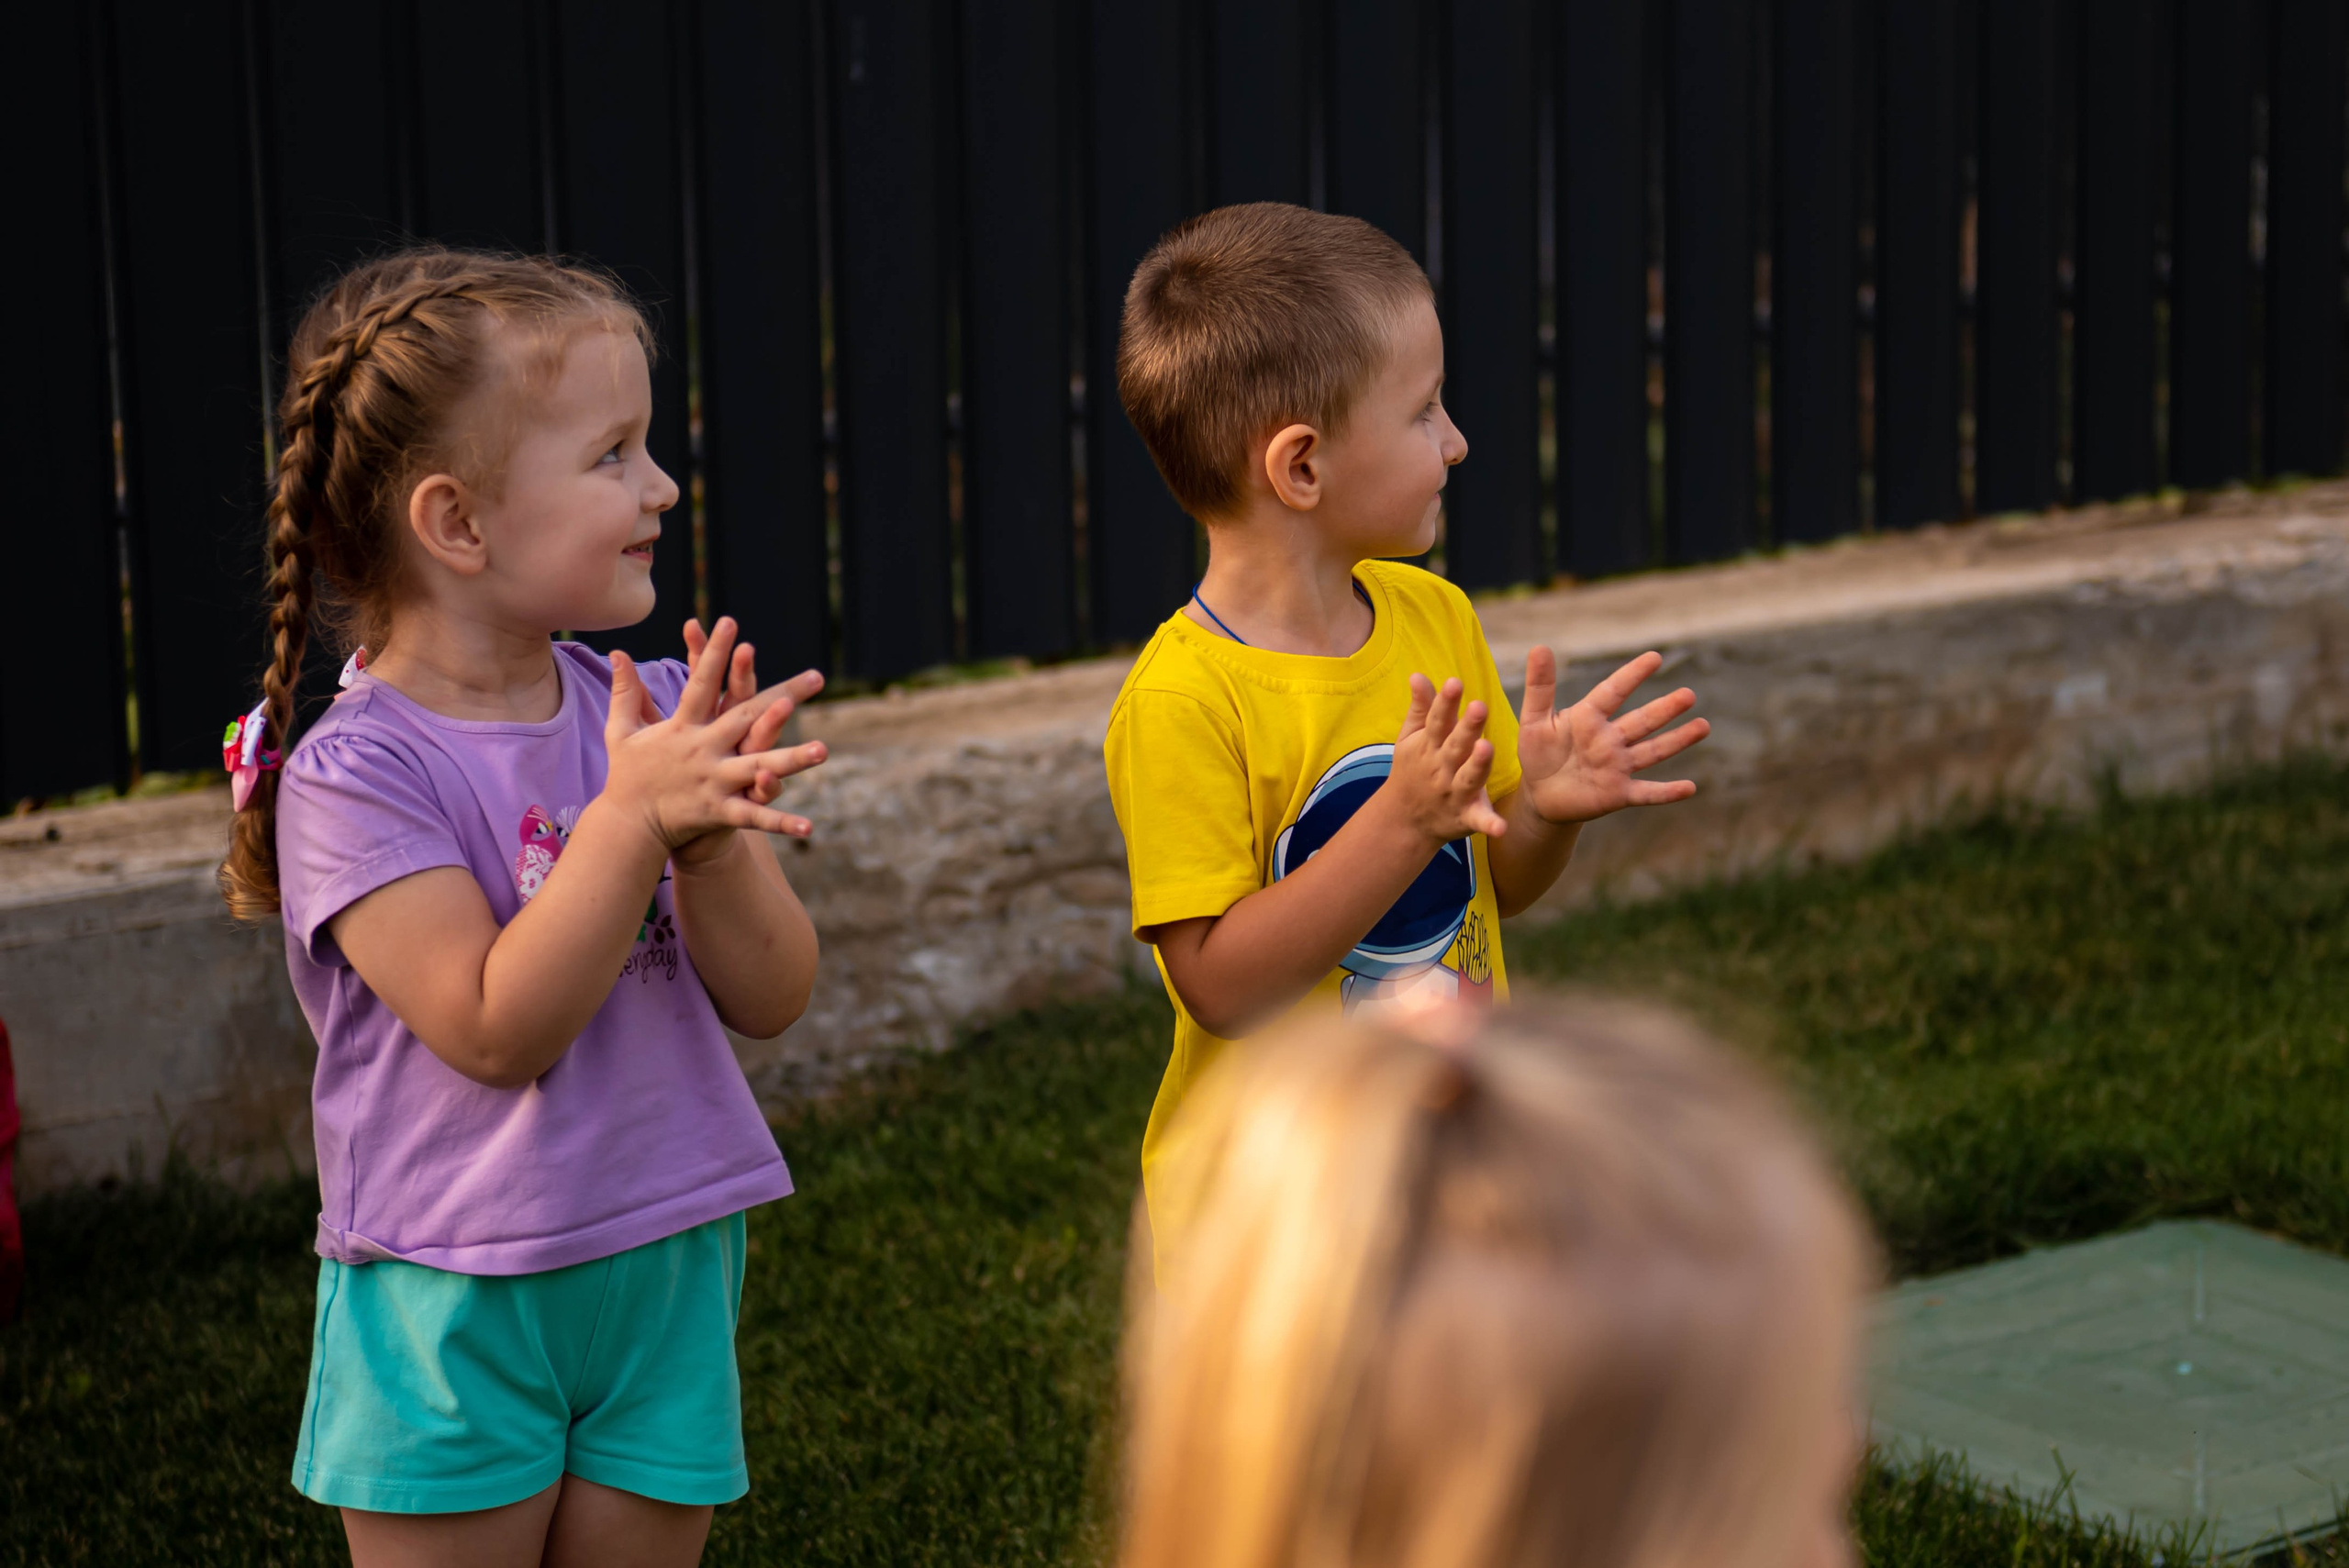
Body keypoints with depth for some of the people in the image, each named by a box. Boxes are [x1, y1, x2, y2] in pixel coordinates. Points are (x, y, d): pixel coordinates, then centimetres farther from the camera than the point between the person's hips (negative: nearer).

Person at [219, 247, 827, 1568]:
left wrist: (712, 835, -20)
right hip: (453, 1306, -4)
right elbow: (496, 1031, -22)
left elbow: (771, 996, -2)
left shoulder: (652, 717, 0)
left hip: (667, 1286, 5)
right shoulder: (353, 775, -14)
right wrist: (630, 819, -29)